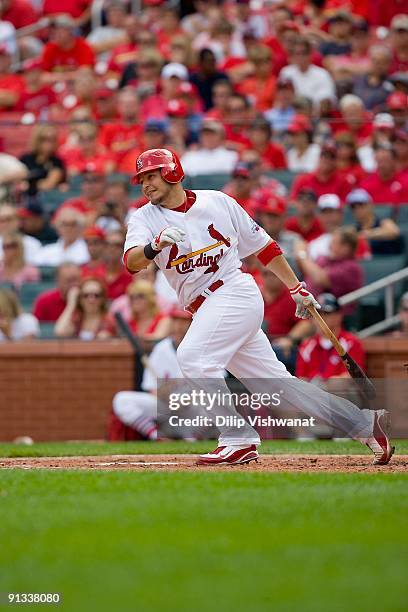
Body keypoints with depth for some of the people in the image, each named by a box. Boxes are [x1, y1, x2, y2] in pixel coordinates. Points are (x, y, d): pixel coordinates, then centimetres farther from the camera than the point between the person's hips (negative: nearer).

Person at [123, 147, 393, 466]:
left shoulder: (217, 202, 2)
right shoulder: (145, 218, 7)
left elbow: (262, 245, 11)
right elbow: (132, 261, -14)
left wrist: (296, 287, 10)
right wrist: (156, 245, -35)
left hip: (236, 293, -5)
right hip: (206, 311, 5)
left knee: (192, 356, -26)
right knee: (277, 383, 5)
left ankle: (239, 440, -21)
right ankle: (363, 422, 11)